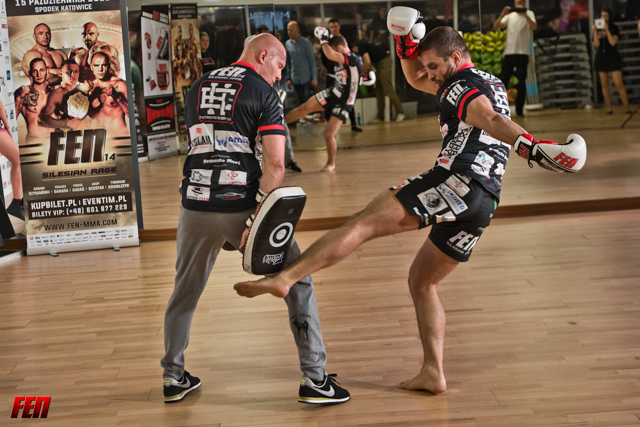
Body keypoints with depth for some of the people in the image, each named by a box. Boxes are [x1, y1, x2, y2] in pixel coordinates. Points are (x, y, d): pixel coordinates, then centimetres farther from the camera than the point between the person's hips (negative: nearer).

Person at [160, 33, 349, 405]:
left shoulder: (197, 88, 14)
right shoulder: (264, 93, -4)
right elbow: (275, 165, -14)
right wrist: (256, 221, -15)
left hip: (196, 205, 5)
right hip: (242, 206, -5)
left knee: (186, 290, 21)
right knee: (298, 280, 7)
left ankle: (174, 378, 28)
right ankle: (315, 378, 5)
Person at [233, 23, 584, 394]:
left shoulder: (461, 87, 2)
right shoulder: (493, 83, 31)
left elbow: (491, 120, -22)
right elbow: (415, 80, 39)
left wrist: (529, 145, -38)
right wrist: (406, 42, 24)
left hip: (456, 182, -9)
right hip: (485, 204, 9)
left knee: (362, 224, -17)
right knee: (422, 282, 18)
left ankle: (285, 277, -32)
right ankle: (433, 373, 11)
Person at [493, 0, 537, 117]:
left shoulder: (529, 14, 6)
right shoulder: (509, 15, 11)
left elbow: (534, 26, -13)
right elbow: (495, 27, 1)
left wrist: (524, 14, -20)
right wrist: (502, 15, -13)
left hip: (523, 52, -2)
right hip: (509, 51, 2)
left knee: (521, 82, -2)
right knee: (503, 80, -2)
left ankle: (519, 110, 4)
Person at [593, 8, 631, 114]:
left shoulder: (614, 28, -1)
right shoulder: (597, 29, 6)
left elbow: (613, 42, -14)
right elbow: (596, 44, -4)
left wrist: (607, 30, -19)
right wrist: (595, 32, -14)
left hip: (613, 57, -3)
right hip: (601, 57, 3)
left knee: (618, 83, -10)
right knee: (604, 85, 4)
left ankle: (626, 106, -2)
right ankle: (608, 108, 10)